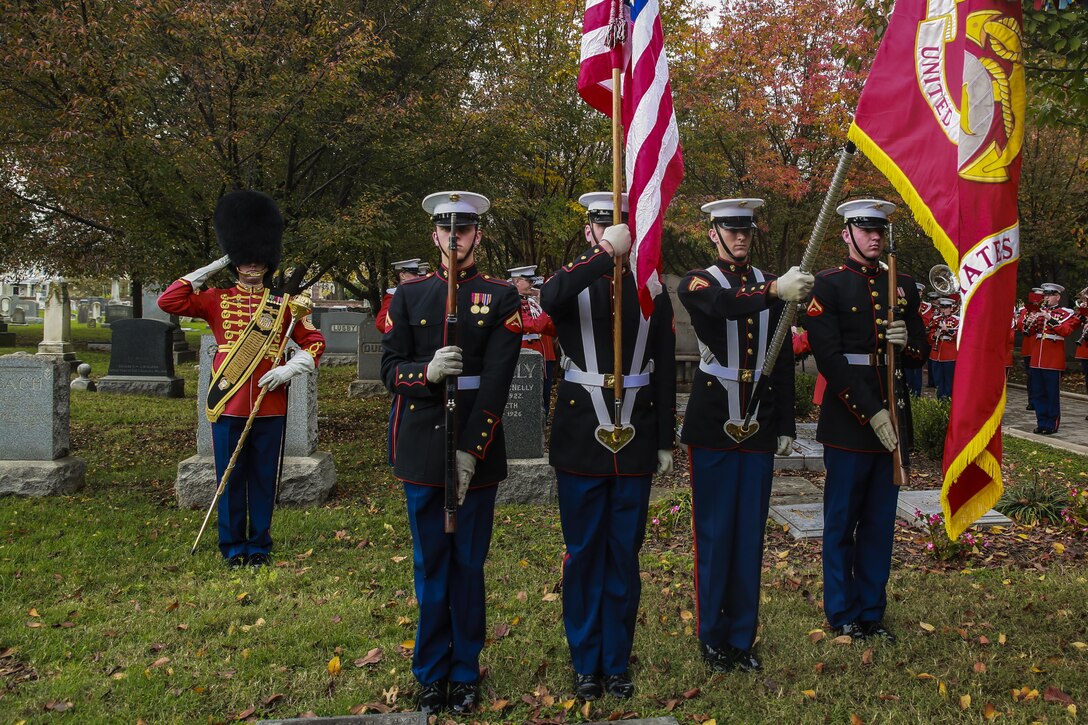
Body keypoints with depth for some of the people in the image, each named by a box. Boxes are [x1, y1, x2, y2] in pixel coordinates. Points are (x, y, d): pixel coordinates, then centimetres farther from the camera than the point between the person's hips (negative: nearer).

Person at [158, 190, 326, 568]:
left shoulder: (284, 304, 6)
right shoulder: (217, 300, 6)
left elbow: (314, 341, 8)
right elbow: (169, 302, -5)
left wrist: (289, 369, -9)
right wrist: (210, 269, -2)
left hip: (270, 406, 1)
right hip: (228, 405, 0)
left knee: (264, 479, 8)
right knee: (230, 478, 7)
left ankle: (259, 545, 21)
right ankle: (233, 546, 20)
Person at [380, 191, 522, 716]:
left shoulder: (502, 297, -1)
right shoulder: (409, 295, 6)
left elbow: (497, 381, -9)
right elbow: (390, 369, 1)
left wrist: (470, 451, -16)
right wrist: (427, 370, -22)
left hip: (478, 448, -1)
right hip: (422, 447, 2)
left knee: (469, 563, 9)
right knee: (430, 564, 10)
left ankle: (466, 672, 24)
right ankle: (431, 672, 25)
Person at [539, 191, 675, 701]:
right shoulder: (573, 282, 0)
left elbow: (665, 372, 7)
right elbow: (549, 300, -28)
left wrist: (665, 443, 5)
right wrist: (606, 254, -30)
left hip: (635, 444, 2)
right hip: (581, 443, -1)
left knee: (624, 557, 10)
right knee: (583, 556, 8)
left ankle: (616, 663, 25)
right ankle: (586, 664, 24)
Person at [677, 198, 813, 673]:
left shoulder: (771, 286, 10)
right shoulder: (697, 283, -2)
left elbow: (783, 361, 11)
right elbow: (723, 305, -27)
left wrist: (786, 425, 8)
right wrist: (774, 292, -42)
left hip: (759, 428, 4)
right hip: (712, 426, -3)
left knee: (750, 534, 9)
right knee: (714, 533, 3)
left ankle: (742, 637, 22)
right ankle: (712, 637, 17)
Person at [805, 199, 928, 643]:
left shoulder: (903, 286, 13)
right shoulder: (828, 286, -4)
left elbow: (922, 354, 15)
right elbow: (829, 358, -12)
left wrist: (906, 342, -10)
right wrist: (870, 413, -18)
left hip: (892, 417, 5)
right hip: (848, 419, -5)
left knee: (880, 522, 12)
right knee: (842, 522, 5)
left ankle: (872, 612, 24)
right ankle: (843, 614, 18)